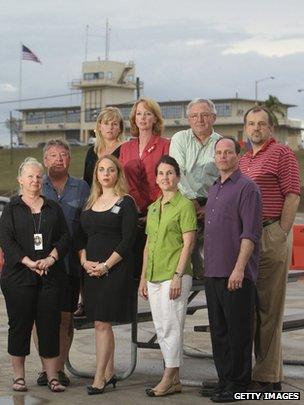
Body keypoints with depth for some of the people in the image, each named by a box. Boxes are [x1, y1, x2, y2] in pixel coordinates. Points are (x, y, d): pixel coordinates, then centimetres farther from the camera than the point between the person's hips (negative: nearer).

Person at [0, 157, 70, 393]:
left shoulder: (53, 208, 13)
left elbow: (65, 236, 6)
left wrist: (52, 258, -11)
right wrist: (29, 262, -16)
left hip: (50, 275, 2)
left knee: (50, 325, 1)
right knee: (20, 324, 2)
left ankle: (52, 376, 7)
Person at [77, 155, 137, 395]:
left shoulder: (126, 202, -4)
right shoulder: (91, 202, 15)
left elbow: (128, 240, -11)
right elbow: (82, 236, 15)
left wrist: (106, 265, -15)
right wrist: (85, 261, -2)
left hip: (115, 269, -6)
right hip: (92, 269, 6)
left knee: (102, 323, -8)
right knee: (102, 323, 9)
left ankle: (99, 379, -5)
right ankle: (109, 373, 19)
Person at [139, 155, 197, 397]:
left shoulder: (184, 205, -5)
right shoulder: (153, 208, 17)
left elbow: (188, 243, -11)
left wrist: (178, 275, -17)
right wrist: (143, 277, 16)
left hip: (174, 276, -8)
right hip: (154, 277, 8)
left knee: (171, 327, -6)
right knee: (161, 329, 9)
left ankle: (168, 380, -1)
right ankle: (175, 380, 16)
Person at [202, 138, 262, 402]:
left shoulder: (246, 187, -8)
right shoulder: (214, 189, 18)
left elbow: (251, 233, -15)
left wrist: (239, 268, -21)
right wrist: (207, 266, 18)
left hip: (236, 274, -8)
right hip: (213, 272, 8)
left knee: (238, 331, -2)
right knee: (218, 331, 12)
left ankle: (238, 384, 6)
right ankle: (224, 380, 20)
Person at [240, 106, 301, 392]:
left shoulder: (282, 154, -2)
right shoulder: (243, 160, 21)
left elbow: (292, 196, -9)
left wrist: (281, 234, -14)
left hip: (272, 236, -8)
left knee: (269, 308, -5)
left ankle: (269, 378, 0)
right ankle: (246, 370, 19)